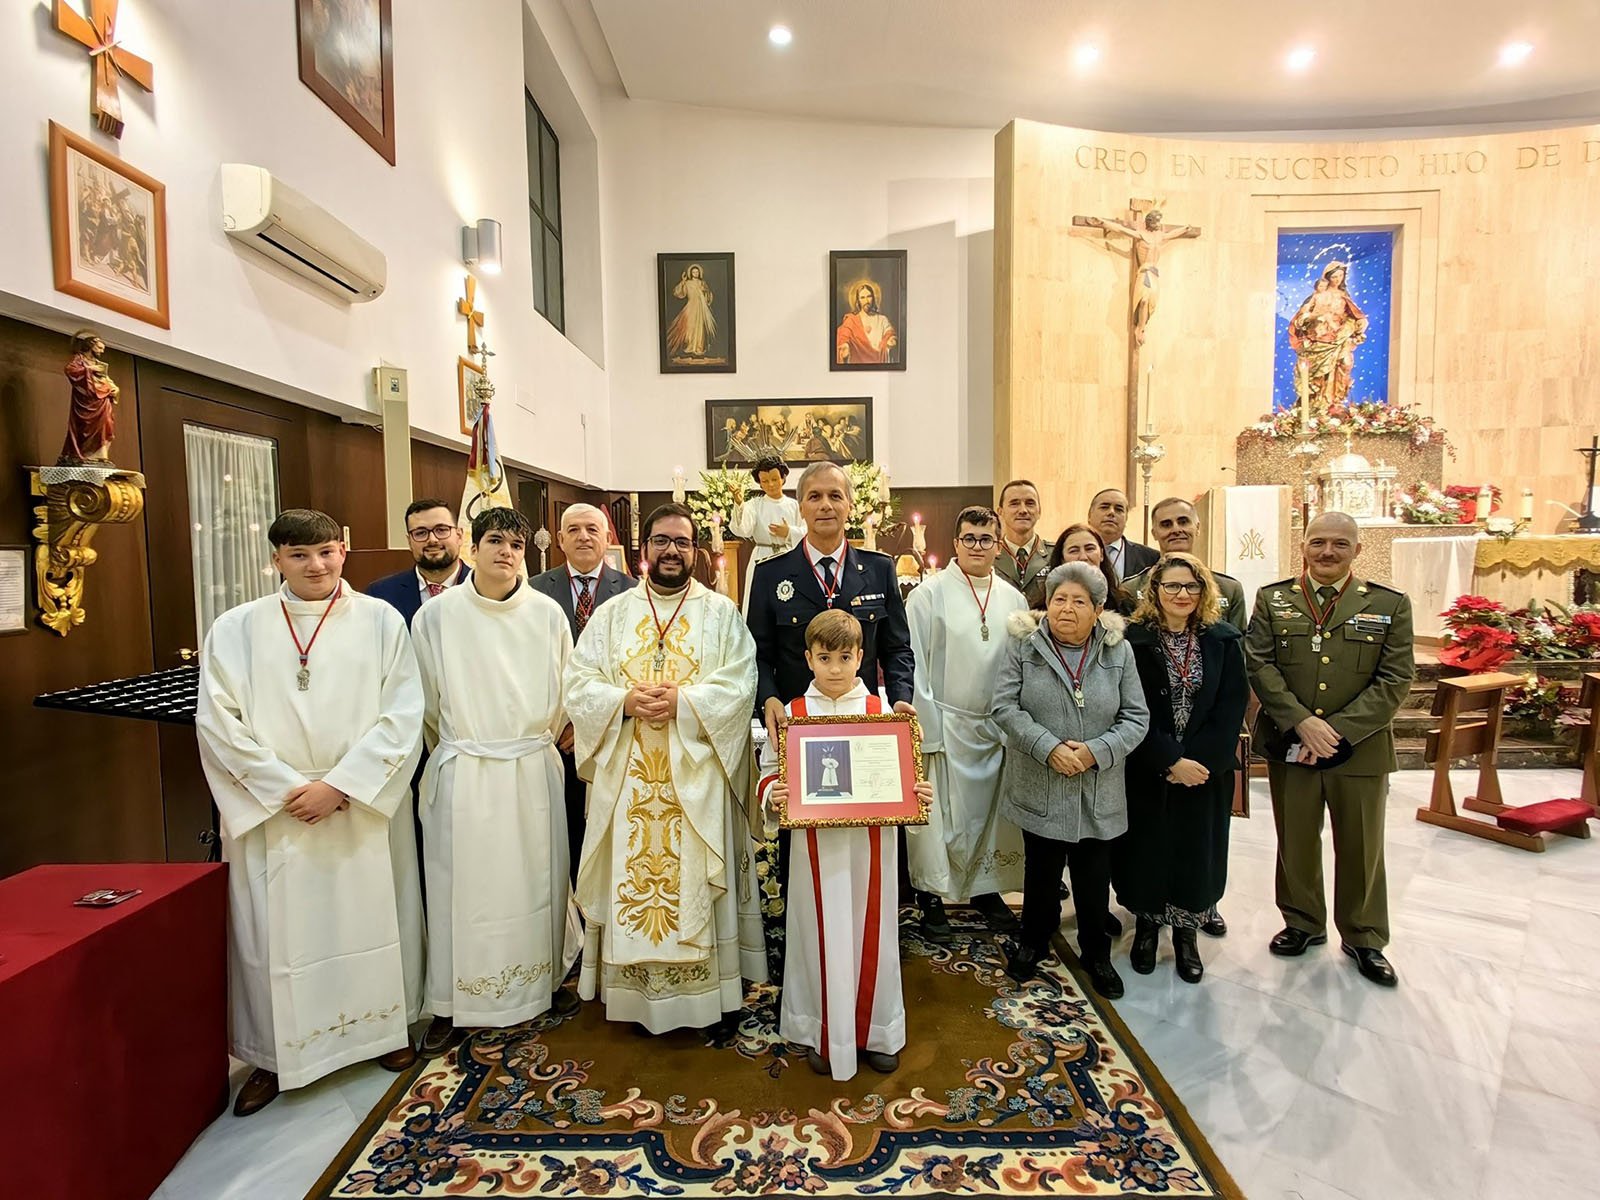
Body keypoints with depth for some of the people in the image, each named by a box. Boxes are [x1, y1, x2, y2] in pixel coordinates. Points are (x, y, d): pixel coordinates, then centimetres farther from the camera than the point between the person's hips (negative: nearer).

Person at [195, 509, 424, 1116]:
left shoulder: (380, 620, -3)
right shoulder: (236, 628, 0)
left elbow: (402, 714, -7)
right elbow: (218, 722, -3)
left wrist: (340, 785, -14)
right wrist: (286, 788, -10)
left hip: (366, 808, 0)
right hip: (272, 811, 1)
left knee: (371, 917, 11)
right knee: (274, 930, 7)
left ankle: (385, 1027, 32)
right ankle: (273, 1054, 28)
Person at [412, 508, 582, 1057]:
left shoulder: (547, 613, -2)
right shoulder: (437, 615, -4)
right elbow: (427, 700, 6)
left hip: (533, 770, 1)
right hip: (462, 773, -1)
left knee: (535, 881, 12)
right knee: (461, 886, 7)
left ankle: (544, 980, 31)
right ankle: (452, 1005, 23)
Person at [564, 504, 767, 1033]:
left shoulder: (722, 614, 4)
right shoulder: (611, 615, 10)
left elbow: (739, 685, -6)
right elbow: (579, 684, 3)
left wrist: (682, 700, -18)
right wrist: (625, 701, -15)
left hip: (697, 774, -1)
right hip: (627, 775, 2)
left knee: (697, 877, 4)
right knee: (632, 876, 7)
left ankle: (713, 992, 18)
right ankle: (635, 989, 22)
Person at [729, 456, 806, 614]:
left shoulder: (793, 505, 6)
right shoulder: (754, 505, 0)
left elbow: (805, 532, 8)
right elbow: (743, 530, -17)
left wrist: (789, 532, -9)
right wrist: (739, 505, -30)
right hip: (762, 559, -2)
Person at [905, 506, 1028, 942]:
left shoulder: (1013, 599, 6)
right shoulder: (928, 595, -6)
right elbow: (915, 665, -7)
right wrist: (926, 729, -11)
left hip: (998, 727, 4)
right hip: (946, 724, -4)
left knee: (992, 813, 14)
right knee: (939, 816, 2)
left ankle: (986, 889, 32)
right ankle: (932, 897, 20)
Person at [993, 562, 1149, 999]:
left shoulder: (1119, 652, 1)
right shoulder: (1023, 646, -4)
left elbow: (1136, 717, 0)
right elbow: (1005, 706, -9)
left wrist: (1096, 751, -15)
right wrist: (1049, 747, -19)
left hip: (1099, 792, 1)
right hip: (1039, 787, -1)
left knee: (1094, 877, 12)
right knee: (1041, 871, 13)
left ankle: (1096, 953, 33)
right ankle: (1033, 942, 35)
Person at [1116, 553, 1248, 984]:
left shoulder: (1224, 641, 0)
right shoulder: (1134, 640, -8)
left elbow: (1232, 706, -4)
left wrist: (1201, 760, -14)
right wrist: (1170, 761, -17)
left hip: (1207, 769, 2)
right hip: (1147, 769, -2)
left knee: (1196, 850, 10)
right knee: (1147, 848, 8)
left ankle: (1185, 933, 30)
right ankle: (1146, 926, 30)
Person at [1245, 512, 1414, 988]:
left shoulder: (1390, 604, 1)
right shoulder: (1272, 599, 2)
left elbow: (1395, 680, -6)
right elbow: (1259, 664, -6)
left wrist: (1337, 731, -15)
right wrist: (1302, 723, -18)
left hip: (1360, 749, 0)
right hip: (1289, 746, 0)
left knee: (1361, 846, 13)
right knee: (1296, 841, 13)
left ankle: (1363, 938, 33)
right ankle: (1303, 923, 33)